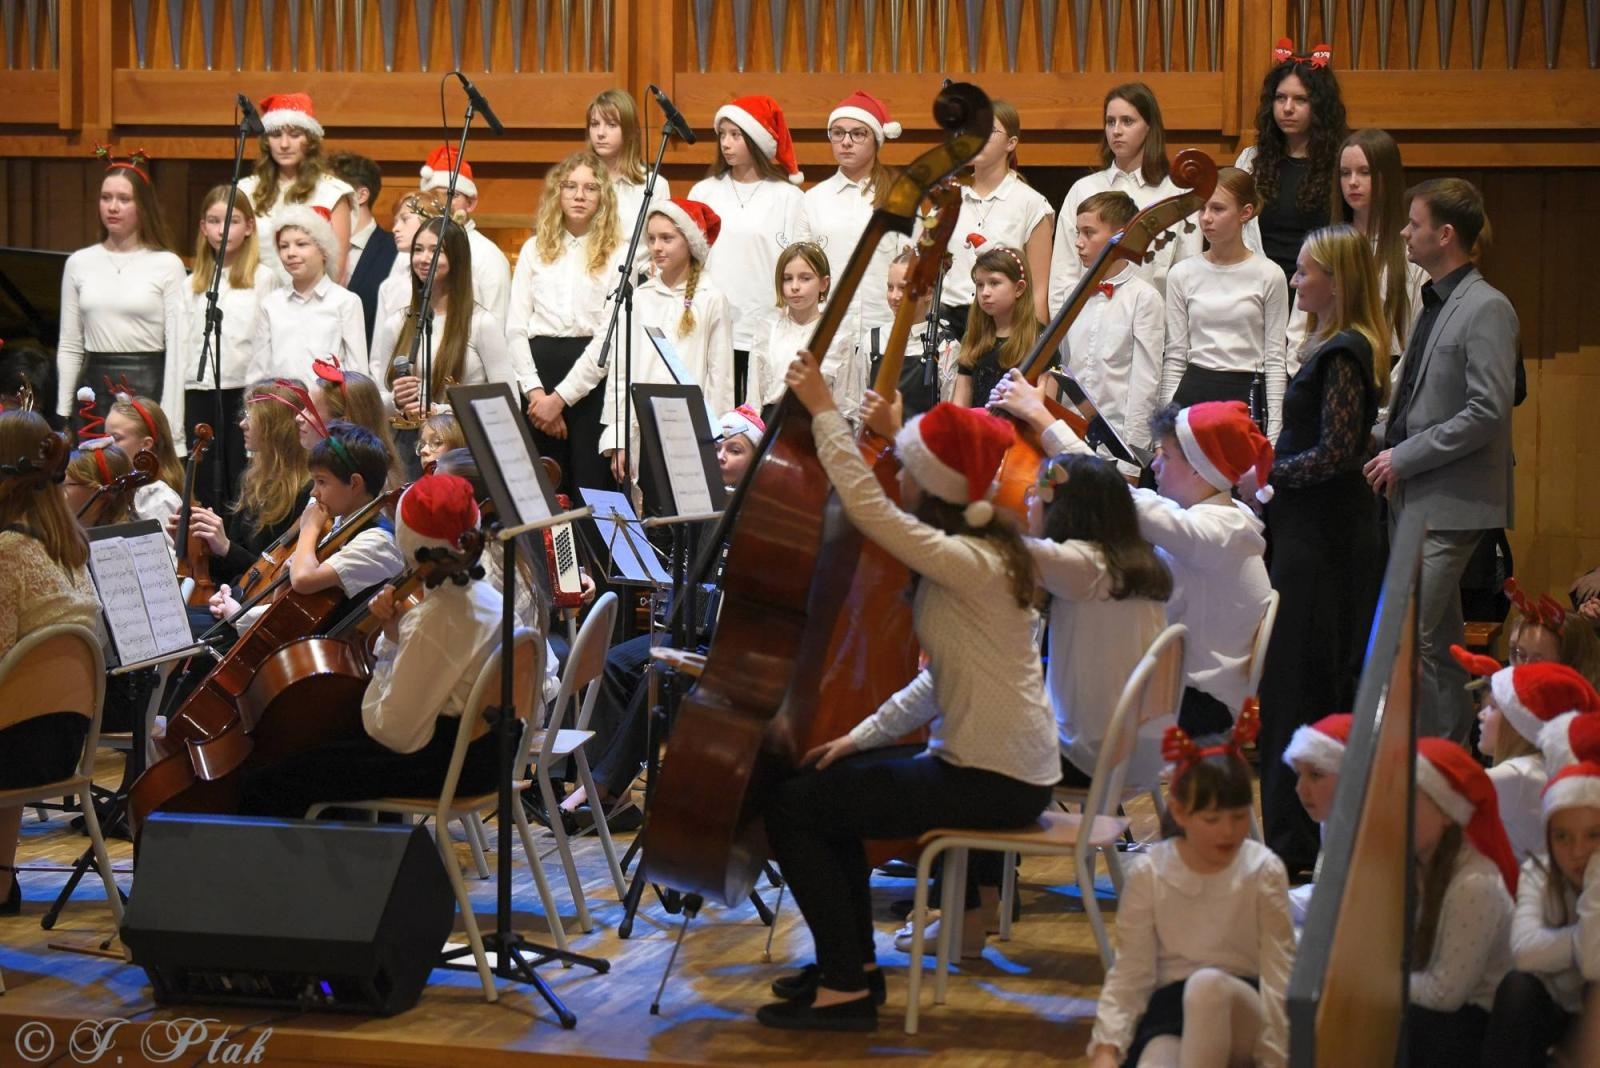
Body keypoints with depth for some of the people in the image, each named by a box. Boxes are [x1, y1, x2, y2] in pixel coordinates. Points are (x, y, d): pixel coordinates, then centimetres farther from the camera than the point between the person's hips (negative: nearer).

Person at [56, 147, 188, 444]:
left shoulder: (167, 265, -2)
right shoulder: (79, 263, 9)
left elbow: (177, 347, -5)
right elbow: (69, 346, 11)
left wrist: (171, 423, -10)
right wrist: (63, 415, 5)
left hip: (148, 386, -3)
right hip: (94, 385, 3)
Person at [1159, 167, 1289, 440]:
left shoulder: (1268, 276, -1)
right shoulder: (1182, 274, 5)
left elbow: (1275, 359, 0)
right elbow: (1174, 357, 7)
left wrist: (1274, 434, -5)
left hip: (1247, 396, -2)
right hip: (1193, 395, 2)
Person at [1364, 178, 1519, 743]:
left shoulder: (1486, 309, -13)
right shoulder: (1434, 304, 16)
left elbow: (1488, 413, -20)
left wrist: (1404, 458, -16)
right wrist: (1386, 442, 9)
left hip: (1453, 503, -9)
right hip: (1415, 496, 9)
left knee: (1409, 638, -13)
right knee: (1439, 643, 14)